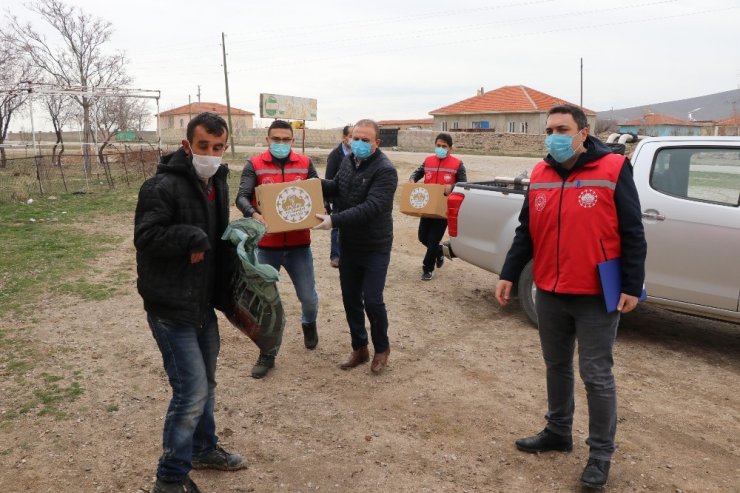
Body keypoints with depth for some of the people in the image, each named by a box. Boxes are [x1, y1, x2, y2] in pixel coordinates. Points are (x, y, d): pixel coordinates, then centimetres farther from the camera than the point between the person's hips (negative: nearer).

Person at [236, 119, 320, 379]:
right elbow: (242, 197, -11)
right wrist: (254, 214, -31)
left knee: (308, 296, 9)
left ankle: (309, 324, 45)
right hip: (266, 245, -1)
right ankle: (267, 354, 23)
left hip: (299, 245, 1)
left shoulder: (305, 163, 4)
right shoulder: (254, 165, -2)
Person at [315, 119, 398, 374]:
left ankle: (381, 348, 22)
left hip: (375, 248, -6)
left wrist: (334, 220, -31)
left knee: (372, 301, -3)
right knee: (350, 299, 12)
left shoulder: (385, 170, -20)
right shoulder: (348, 161, 3)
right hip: (348, 245, 7)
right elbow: (336, 188, 14)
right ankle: (359, 348, 30)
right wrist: (317, 184, -7)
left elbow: (370, 208, -29)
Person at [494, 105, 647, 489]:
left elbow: (632, 234, -8)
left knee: (596, 375, 3)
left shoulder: (613, 170, -9)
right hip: (549, 293, 5)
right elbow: (526, 231, 8)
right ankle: (558, 431, 37)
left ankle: (601, 453, 20)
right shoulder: (540, 175, 5)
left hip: (597, 296, -5)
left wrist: (632, 286, -12)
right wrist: (509, 274, 3)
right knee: (556, 367, 18)